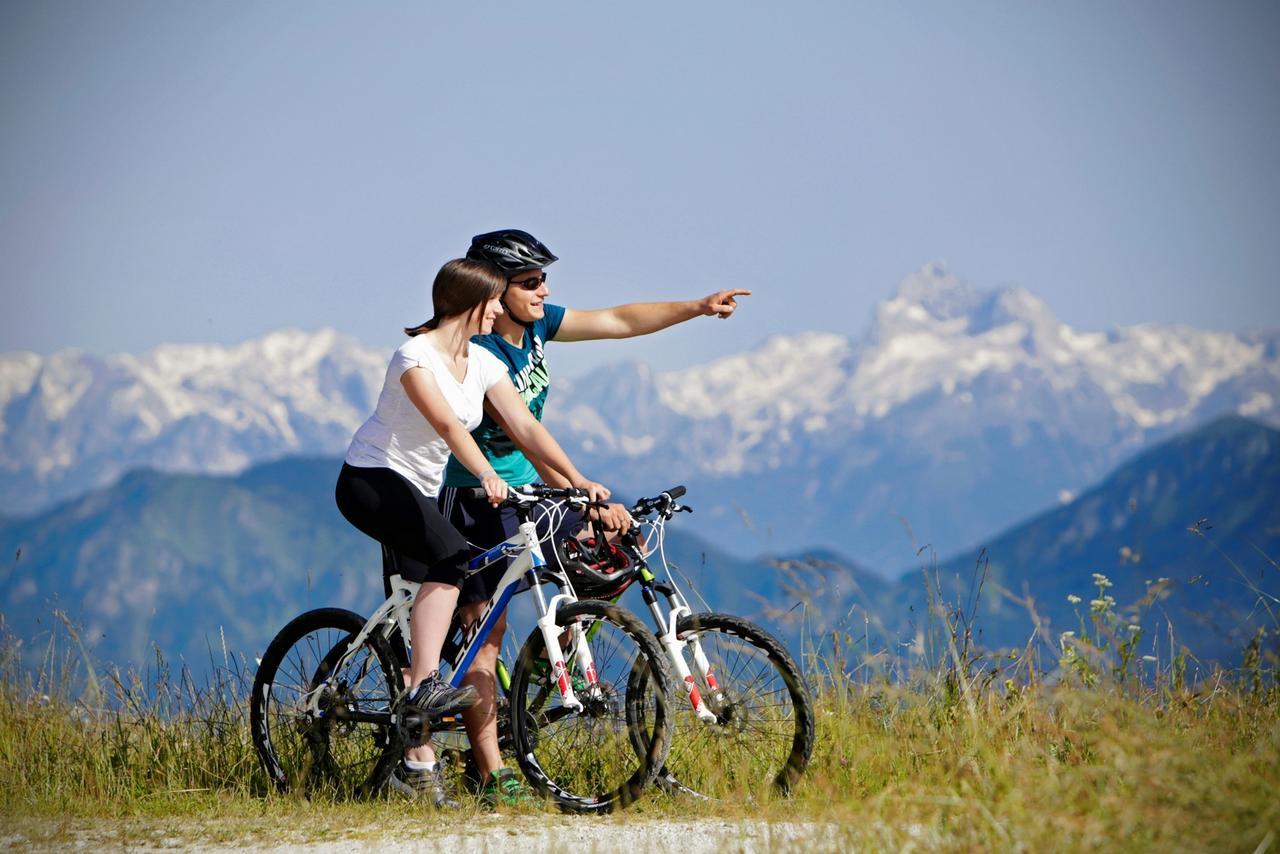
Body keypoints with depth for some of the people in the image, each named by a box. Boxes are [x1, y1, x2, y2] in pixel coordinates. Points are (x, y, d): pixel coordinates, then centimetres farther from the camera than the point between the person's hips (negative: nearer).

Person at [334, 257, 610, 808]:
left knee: (430, 594, 1)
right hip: (370, 480, -8)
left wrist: (578, 481, -15)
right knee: (451, 554, -32)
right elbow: (446, 424, -33)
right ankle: (426, 682, -36)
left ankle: (417, 763, 2)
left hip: (419, 492, 8)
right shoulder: (415, 355, -18)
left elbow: (525, 426, -3)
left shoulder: (483, 364, 5)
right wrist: (486, 476, -46)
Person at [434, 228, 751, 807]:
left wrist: (698, 307, -8)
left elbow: (618, 321, 2)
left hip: (524, 488, 8)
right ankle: (491, 774, -6)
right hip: (475, 499, -8)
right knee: (485, 631, -8)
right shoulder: (481, 354, -24)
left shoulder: (534, 326, 0)